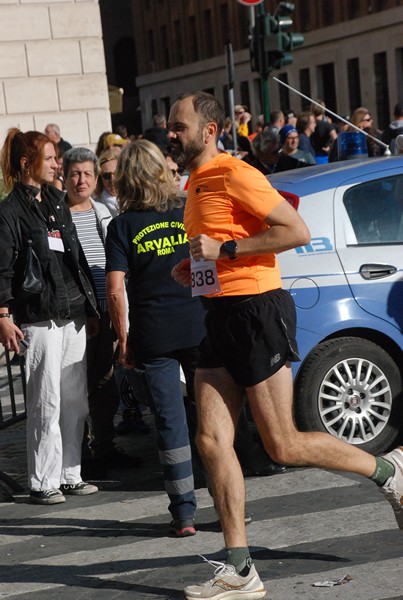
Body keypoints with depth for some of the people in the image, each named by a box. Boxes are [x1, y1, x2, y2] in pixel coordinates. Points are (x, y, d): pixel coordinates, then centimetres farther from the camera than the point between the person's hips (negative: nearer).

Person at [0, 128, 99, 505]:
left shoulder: (57, 203, 17)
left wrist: (90, 306, 20)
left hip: (74, 313, 7)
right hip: (40, 317, -7)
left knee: (76, 400, 8)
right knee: (47, 402, -5)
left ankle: (70, 475, 17)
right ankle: (43, 483, 3)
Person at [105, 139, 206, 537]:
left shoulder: (123, 226, -2)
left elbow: (116, 289, -7)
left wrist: (123, 340, 1)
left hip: (153, 335, -1)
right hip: (199, 327, 2)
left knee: (170, 421, 3)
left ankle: (184, 513, 4)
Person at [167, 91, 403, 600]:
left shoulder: (233, 175, -11)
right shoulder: (196, 184, 18)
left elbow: (296, 231, -19)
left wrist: (225, 249, -18)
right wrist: (194, 268, 14)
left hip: (256, 311, -9)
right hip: (221, 314, 9)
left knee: (283, 446, -3)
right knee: (212, 441, 0)